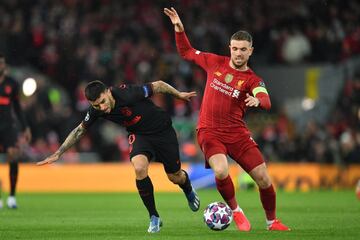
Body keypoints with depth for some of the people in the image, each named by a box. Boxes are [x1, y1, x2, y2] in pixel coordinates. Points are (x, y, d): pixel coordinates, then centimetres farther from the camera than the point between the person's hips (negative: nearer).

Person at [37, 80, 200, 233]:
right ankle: (154, 217, -9)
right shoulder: (96, 111, -20)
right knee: (139, 168, -27)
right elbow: (80, 130, -2)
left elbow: (158, 85, -20)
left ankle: (188, 190, 51)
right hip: (139, 135, 2)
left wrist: (178, 95, -5)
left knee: (174, 176, 10)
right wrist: (58, 153, -4)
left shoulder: (127, 94, -35)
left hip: (162, 130, -2)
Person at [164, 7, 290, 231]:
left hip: (237, 132, 0)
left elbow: (266, 101, -23)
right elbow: (186, 52, 19)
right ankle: (235, 211, 0)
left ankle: (272, 221, 20)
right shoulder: (216, 62, 5)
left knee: (263, 178, -4)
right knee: (221, 171, -27)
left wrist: (257, 100, -47)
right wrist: (179, 28, 5)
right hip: (209, 131, 0)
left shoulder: (253, 80, -2)